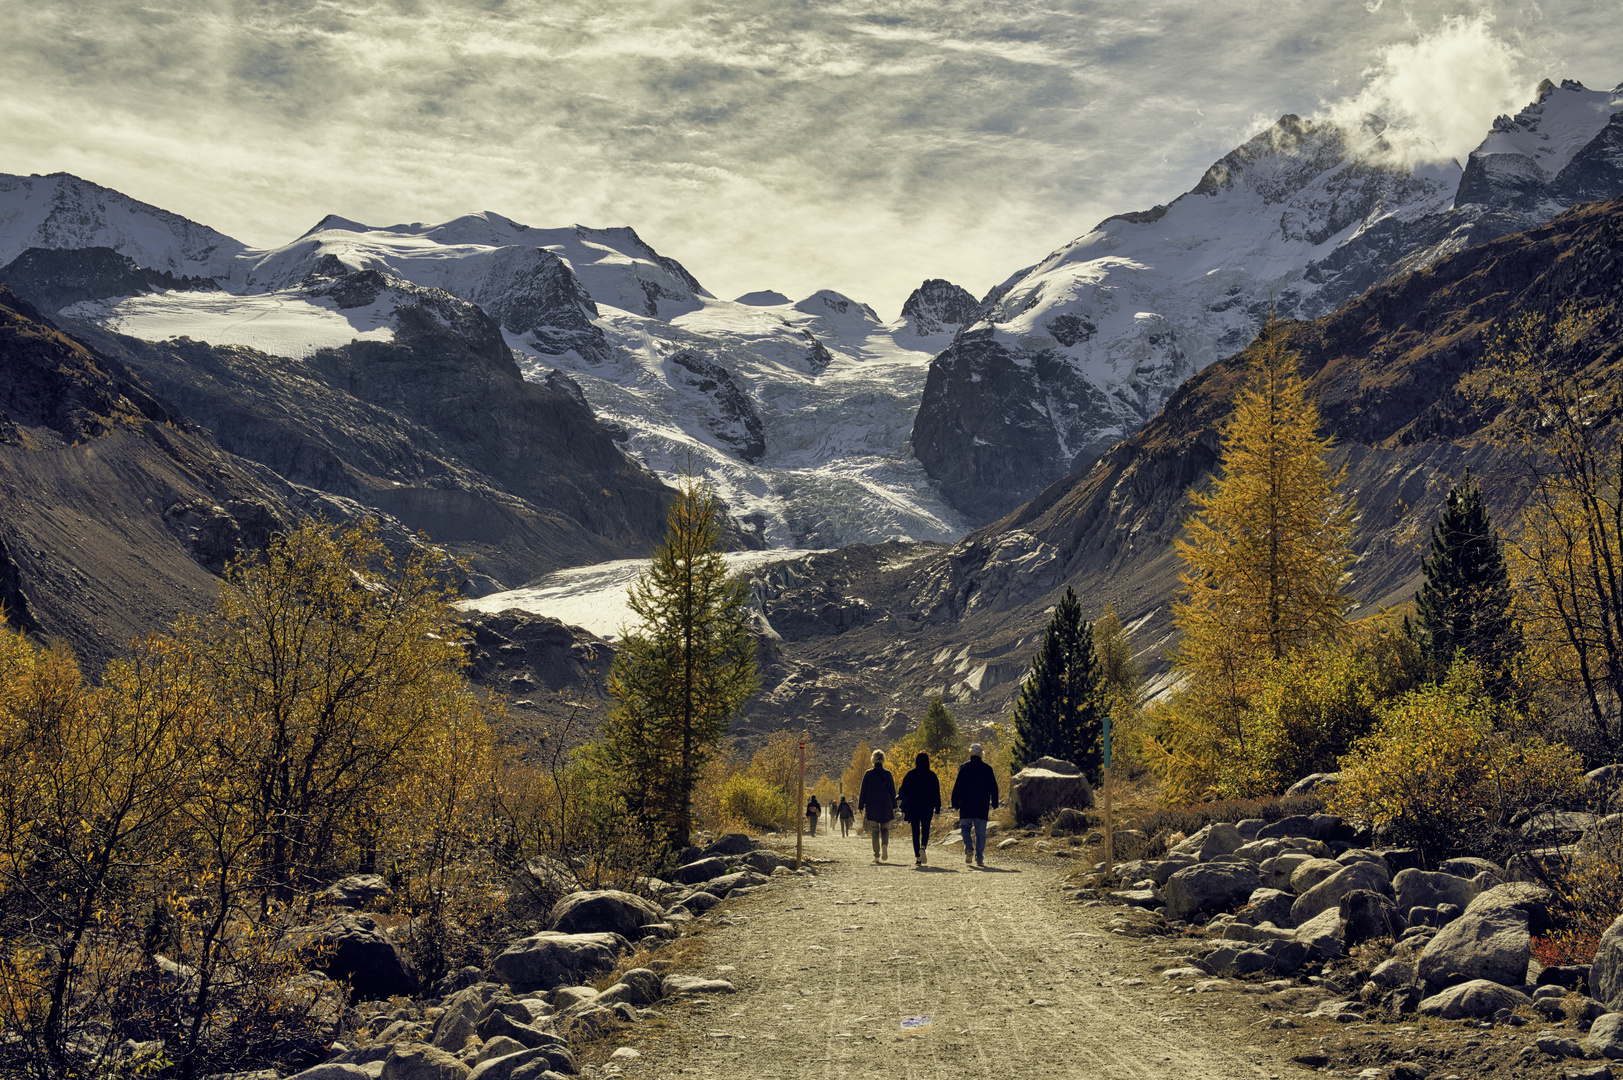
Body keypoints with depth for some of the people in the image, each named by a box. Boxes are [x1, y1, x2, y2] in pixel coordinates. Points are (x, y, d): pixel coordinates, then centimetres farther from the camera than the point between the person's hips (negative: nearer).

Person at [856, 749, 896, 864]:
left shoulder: (868, 774, -3)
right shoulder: (887, 774, -1)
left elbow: (863, 791, -1)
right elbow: (893, 791, 2)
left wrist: (861, 807, 5)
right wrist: (894, 807, 9)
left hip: (872, 807, -1)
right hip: (886, 807, 1)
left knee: (874, 831, 5)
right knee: (885, 829, 14)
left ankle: (877, 856, -1)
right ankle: (885, 845, -15)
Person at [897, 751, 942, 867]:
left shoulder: (910, 775, -3)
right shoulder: (932, 776, -1)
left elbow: (904, 790, -1)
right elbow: (936, 793, 0)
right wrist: (937, 809, 5)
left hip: (913, 808, 0)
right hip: (927, 809, 0)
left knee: (915, 833, 6)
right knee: (925, 831, 11)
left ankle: (917, 858, 1)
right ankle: (923, 847, -19)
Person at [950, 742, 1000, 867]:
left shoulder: (964, 767, -1)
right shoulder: (987, 768, 5)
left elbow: (957, 786, -3)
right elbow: (994, 788, 8)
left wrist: (955, 803, 2)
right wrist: (994, 804, 14)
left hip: (966, 805, -1)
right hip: (982, 806, 1)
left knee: (965, 828, 11)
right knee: (980, 832, 5)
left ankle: (968, 848, -14)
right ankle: (979, 858, 2)